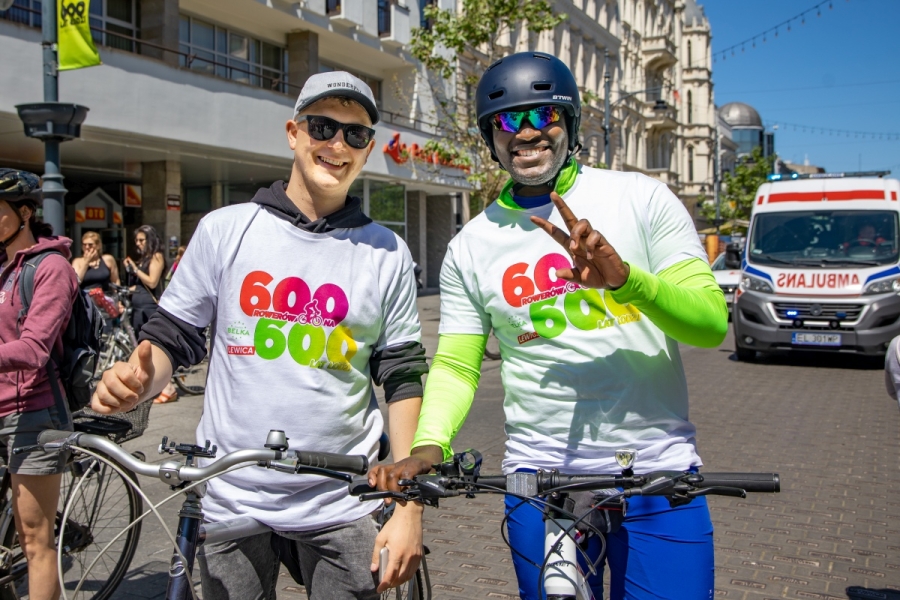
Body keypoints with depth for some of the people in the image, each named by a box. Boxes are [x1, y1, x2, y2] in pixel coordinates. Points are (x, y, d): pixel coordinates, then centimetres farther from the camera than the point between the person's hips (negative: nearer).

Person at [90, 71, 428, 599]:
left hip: (341, 507, 0)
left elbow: (402, 378, 1)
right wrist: (137, 380, -17)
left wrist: (410, 508, -3)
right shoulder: (225, 229, 0)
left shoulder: (388, 254, 0)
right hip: (232, 501, 1)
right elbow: (174, 336, 6)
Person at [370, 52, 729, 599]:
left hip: (659, 470, -1)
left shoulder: (642, 198, -2)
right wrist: (428, 447, -13)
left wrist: (626, 279, -25)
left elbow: (712, 323, -7)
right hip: (542, 476, 2)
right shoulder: (472, 246, 4)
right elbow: (455, 365, 5)